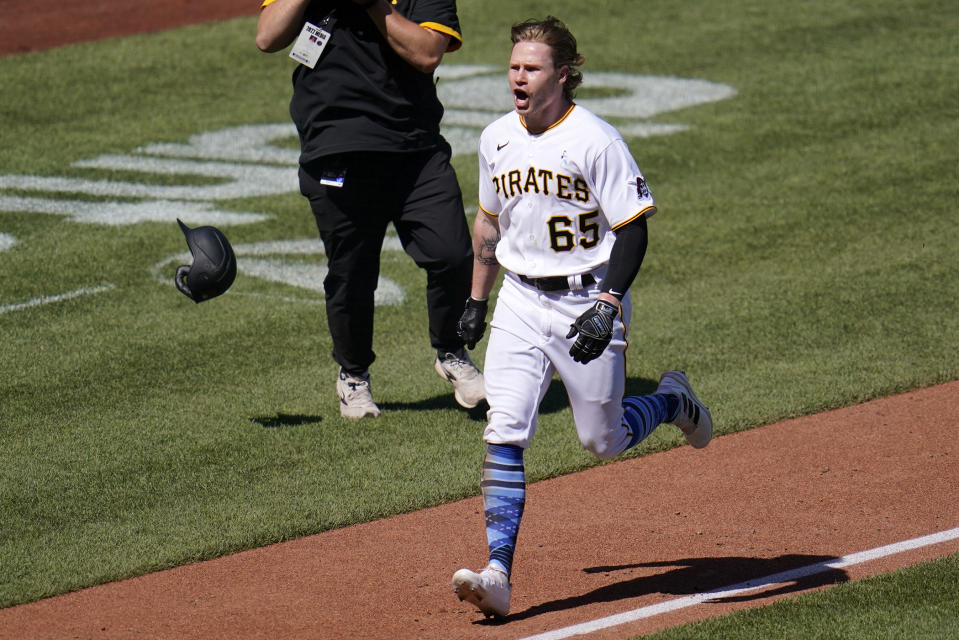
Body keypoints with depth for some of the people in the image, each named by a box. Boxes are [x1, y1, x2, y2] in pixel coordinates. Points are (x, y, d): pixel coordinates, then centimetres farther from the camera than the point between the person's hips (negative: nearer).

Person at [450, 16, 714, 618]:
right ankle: (498, 574, -15)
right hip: (520, 302, 5)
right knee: (504, 432, -11)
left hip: (589, 301, -4)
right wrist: (477, 299, 21)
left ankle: (672, 401, 38)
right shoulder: (497, 140, 4)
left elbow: (633, 227, -15)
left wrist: (608, 307, -24)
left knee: (603, 441, 6)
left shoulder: (595, 141, -15)